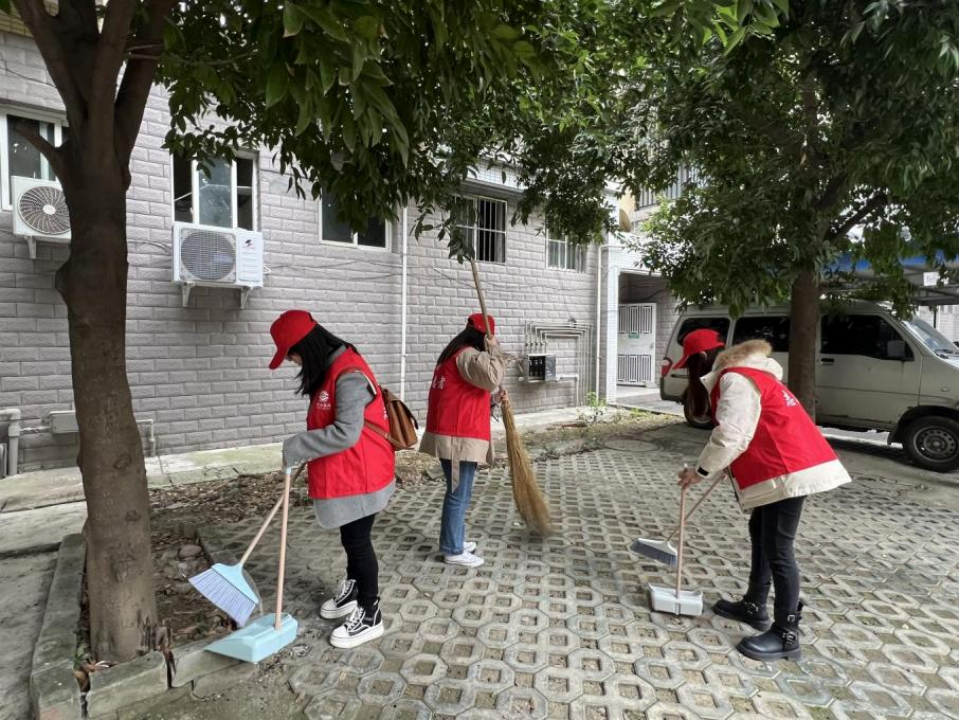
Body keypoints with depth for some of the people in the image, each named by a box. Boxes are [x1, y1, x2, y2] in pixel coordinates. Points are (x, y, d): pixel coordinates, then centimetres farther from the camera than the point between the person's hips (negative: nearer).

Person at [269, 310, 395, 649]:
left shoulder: (348, 374, -25)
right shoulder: (329, 369, 8)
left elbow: (346, 433, -29)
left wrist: (296, 447, -20)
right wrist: (301, 449, 8)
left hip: (359, 475, -9)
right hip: (341, 475, 9)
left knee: (357, 539, 3)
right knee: (350, 536, 23)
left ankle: (370, 615, 20)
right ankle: (353, 590, 44)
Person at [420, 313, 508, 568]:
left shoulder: (457, 354, 18)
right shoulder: (468, 355, -14)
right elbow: (492, 377, -31)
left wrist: (496, 397, 7)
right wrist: (494, 350, -15)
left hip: (454, 434, 10)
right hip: (458, 437, -10)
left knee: (458, 491, 19)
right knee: (459, 494, 0)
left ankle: (455, 541, 30)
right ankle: (453, 550, 12)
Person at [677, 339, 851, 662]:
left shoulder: (734, 380, -16)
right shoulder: (747, 375, 16)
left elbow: (731, 437, -23)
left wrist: (700, 471, -11)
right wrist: (728, 466, 25)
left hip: (789, 469, -11)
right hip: (781, 465, 11)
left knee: (778, 549, -3)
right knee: (760, 533, 20)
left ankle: (787, 636, 9)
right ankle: (754, 605, 34)